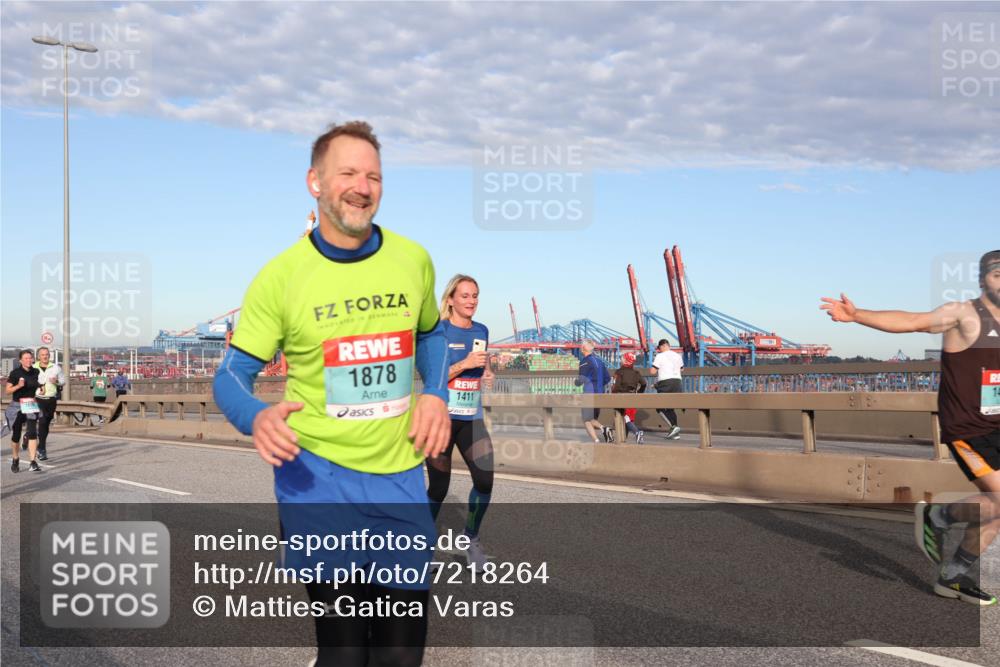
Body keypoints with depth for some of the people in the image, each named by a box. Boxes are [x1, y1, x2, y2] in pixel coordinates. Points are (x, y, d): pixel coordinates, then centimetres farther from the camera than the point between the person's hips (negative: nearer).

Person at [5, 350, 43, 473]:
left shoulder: (36, 372, 3)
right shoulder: (15, 373, -6)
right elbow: (8, 390, -6)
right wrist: (18, 386, -22)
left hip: (32, 406, 1)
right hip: (17, 406, -1)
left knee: (32, 432, -12)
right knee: (16, 434, 9)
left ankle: (33, 462, -14)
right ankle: (15, 460, 29)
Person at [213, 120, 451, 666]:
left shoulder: (413, 260, 1)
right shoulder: (280, 276, -7)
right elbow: (231, 376, -3)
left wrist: (435, 394, 1)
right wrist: (257, 418, -25)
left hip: (400, 476, 3)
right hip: (319, 477, -3)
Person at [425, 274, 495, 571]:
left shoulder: (481, 331, 9)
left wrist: (486, 373, 4)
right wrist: (465, 364, -23)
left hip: (472, 419, 5)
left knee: (485, 480, -6)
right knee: (439, 486, 1)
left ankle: (472, 540, 17)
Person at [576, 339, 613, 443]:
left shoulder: (585, 361, -11)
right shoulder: (599, 360, 12)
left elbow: (582, 379, -16)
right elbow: (607, 378, 14)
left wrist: (577, 382, 5)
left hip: (589, 394, -7)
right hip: (600, 393, 7)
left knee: (587, 421, 0)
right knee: (593, 419, 18)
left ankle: (597, 441, -14)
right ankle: (604, 428, -9)